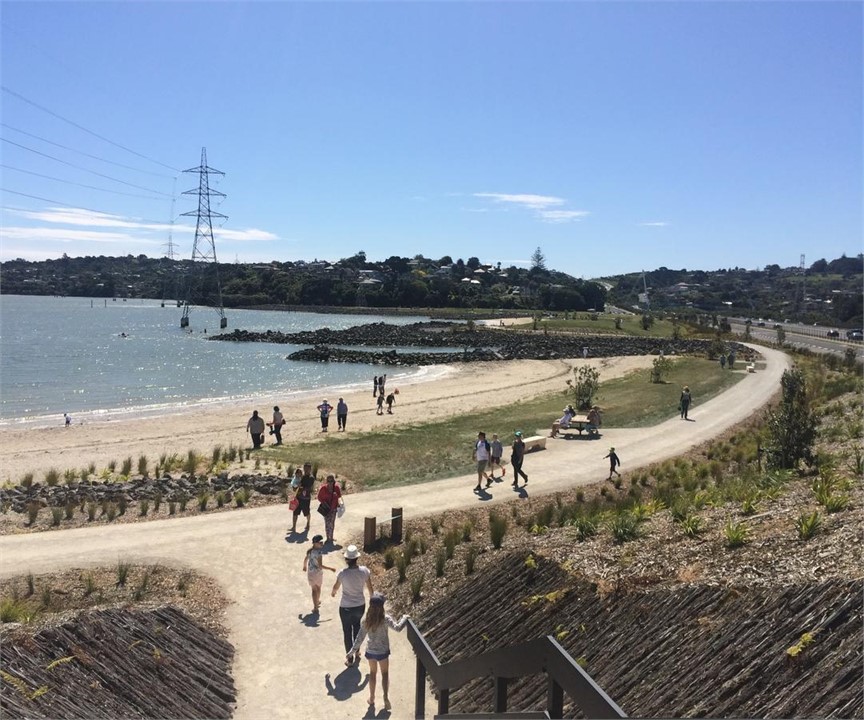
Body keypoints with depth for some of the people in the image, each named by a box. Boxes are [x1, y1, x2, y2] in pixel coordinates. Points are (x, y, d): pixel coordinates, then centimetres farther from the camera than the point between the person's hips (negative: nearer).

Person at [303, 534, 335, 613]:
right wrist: (331, 568, -22)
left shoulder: (309, 550, -7)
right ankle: (317, 602, 45)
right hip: (318, 572, -4)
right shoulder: (319, 552, -28)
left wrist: (304, 566, 27)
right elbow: (320, 565, -27)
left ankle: (315, 607, 18)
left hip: (310, 572, 4)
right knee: (318, 587, 24)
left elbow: (305, 559, 8)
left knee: (314, 589, 15)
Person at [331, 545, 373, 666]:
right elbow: (370, 588, -5)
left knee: (347, 631, 16)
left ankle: (350, 658, 27)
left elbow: (336, 587, -3)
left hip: (346, 607, -3)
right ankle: (356, 654, 39)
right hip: (360, 605, 3)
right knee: (357, 627, 29)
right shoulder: (364, 570, -17)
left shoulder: (343, 573, -23)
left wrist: (333, 593, 20)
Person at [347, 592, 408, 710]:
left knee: (373, 672, 23)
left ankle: (372, 698, 33)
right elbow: (397, 628, -26)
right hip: (383, 651, -2)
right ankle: (385, 697, 11)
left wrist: (352, 652, -4)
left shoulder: (366, 620, -16)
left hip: (370, 651, 2)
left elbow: (360, 637, -12)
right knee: (385, 673, 18)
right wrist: (404, 618, -9)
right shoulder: (385, 618, -23)